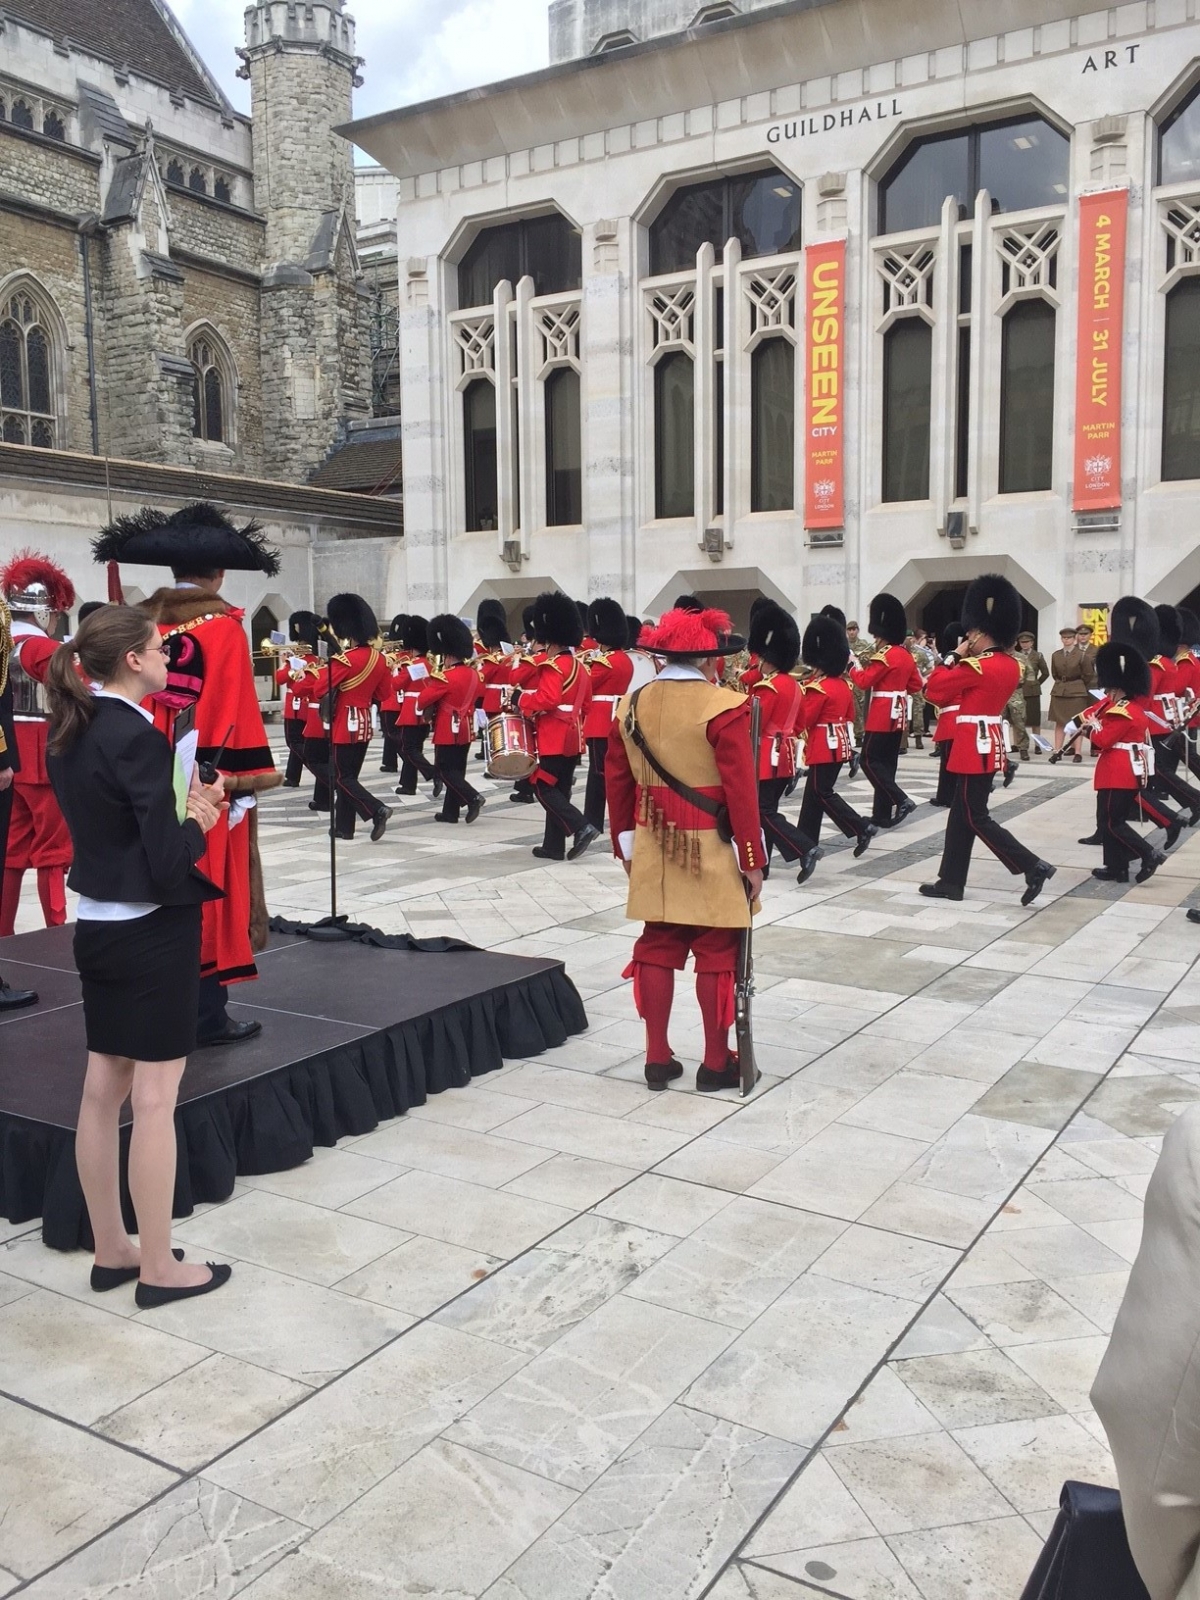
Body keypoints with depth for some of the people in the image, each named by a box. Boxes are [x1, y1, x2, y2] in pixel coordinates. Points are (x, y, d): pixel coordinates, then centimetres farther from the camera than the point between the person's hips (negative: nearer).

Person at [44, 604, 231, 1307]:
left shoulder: (71, 734, 7)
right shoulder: (139, 737, -19)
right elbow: (167, 861, -23)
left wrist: (180, 806, 4)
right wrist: (200, 821, -5)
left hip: (98, 927, 9)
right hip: (153, 933, -9)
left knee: (103, 1090, 14)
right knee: (154, 1098, 1)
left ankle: (111, 1251, 28)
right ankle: (159, 1267, 13)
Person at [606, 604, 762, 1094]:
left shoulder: (631, 704, 4)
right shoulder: (723, 707, -15)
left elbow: (618, 785, 9)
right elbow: (741, 791, -16)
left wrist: (625, 846, 19)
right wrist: (752, 861, -9)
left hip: (654, 850, 6)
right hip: (713, 853, -5)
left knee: (657, 948, 12)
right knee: (717, 953, 5)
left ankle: (657, 1059, 18)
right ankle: (716, 1063, 13)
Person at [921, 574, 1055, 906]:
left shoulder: (976, 667, -19)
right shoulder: (1010, 666, 8)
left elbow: (935, 689, -11)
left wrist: (953, 657, -2)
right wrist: (964, 660, 5)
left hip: (975, 746, -9)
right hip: (989, 744, 9)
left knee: (976, 818, -3)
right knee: (960, 815, 13)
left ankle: (1034, 868, -7)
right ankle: (951, 882, 18)